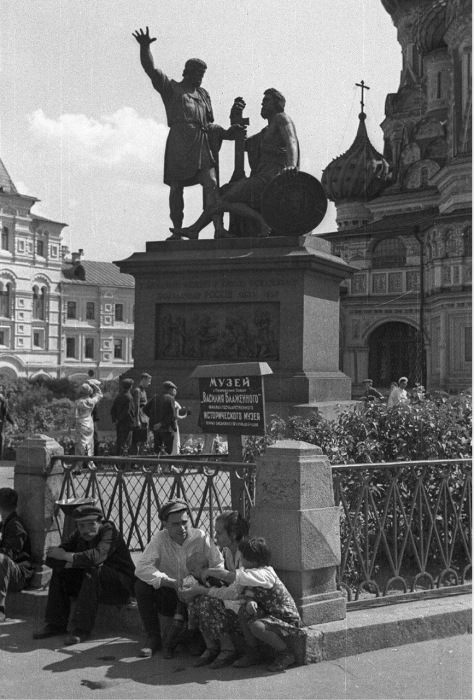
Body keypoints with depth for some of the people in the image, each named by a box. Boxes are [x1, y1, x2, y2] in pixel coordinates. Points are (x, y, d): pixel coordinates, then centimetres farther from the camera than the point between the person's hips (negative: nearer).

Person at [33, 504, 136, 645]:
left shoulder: (109, 532, -20)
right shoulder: (78, 535, 1)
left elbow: (96, 556, -39)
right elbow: (51, 559, -4)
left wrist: (66, 556, -28)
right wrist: (70, 563, -24)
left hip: (121, 586, -7)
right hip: (94, 582, 7)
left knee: (92, 571, -33)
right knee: (60, 572, -6)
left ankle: (82, 629, -30)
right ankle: (56, 624, -3)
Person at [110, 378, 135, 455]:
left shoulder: (118, 396, 8)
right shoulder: (128, 397, -16)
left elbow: (112, 410, 11)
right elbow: (127, 412, -19)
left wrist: (115, 420, 9)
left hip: (119, 424, 7)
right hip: (126, 424, -7)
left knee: (119, 443, 14)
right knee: (125, 444, -3)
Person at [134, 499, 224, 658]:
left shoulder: (201, 538, -8)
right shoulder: (159, 539, -9)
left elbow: (219, 566, -10)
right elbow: (141, 567, -23)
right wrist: (174, 583, -34)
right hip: (168, 594, 0)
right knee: (141, 585, -25)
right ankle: (153, 638, -10)